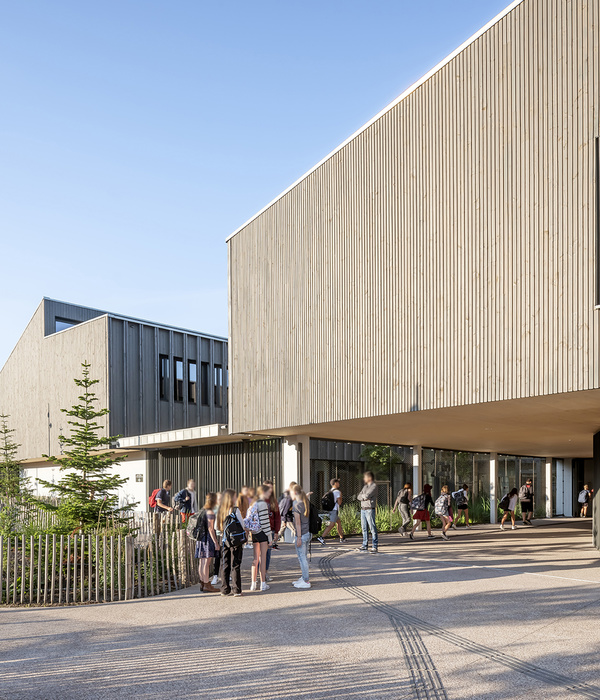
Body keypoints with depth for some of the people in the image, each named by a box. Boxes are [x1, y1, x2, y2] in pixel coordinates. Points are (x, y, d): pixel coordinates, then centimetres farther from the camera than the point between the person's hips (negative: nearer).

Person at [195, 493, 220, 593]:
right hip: (208, 538, -9)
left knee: (201, 562, 10)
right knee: (207, 563, -7)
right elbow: (210, 528, -17)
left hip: (200, 538, 9)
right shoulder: (210, 512, -12)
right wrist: (216, 542, -16)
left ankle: (202, 583, 16)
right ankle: (206, 585, -5)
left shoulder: (202, 511, 14)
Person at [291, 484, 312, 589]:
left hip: (302, 534, -8)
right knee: (304, 556, 18)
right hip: (308, 533, 8)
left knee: (302, 557, 0)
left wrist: (299, 538, -14)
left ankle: (306, 581, 5)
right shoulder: (306, 503, 7)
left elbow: (298, 523, -16)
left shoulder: (296, 505, -16)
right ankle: (304, 577, 27)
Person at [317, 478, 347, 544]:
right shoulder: (337, 492, -11)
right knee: (331, 525, -12)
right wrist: (340, 496, 1)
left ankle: (342, 538, 25)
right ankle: (321, 537, -20)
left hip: (331, 509, 9)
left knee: (339, 522, 19)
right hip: (335, 510, -9)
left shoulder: (330, 491, 15)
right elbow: (339, 502, -14)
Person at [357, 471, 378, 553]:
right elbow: (359, 497, 10)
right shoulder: (365, 486, 18)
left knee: (372, 528, -7)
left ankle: (374, 547, -5)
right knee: (364, 528, 8)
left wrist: (362, 496, 1)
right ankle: (365, 546, 13)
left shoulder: (374, 486, -6)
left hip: (370, 510, -7)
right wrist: (364, 497, -8)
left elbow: (367, 495, -18)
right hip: (363, 509, 8)